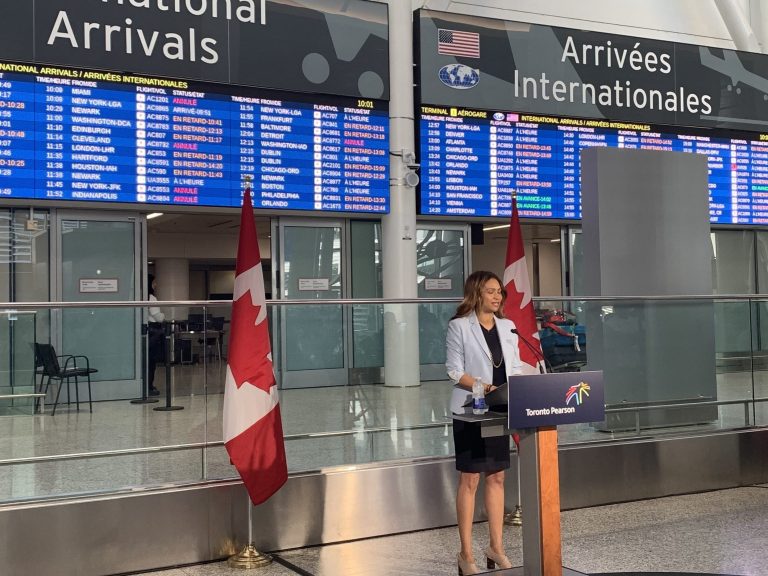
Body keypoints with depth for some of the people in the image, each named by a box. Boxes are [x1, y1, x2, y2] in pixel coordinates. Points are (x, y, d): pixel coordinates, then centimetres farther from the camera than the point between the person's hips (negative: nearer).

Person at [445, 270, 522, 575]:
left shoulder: (507, 327, 10)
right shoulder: (459, 326, -6)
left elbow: (515, 369, 11)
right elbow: (454, 371, -10)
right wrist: (485, 387, -23)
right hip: (470, 411, -5)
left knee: (497, 478, 11)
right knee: (470, 480, 0)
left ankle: (496, 547, 22)